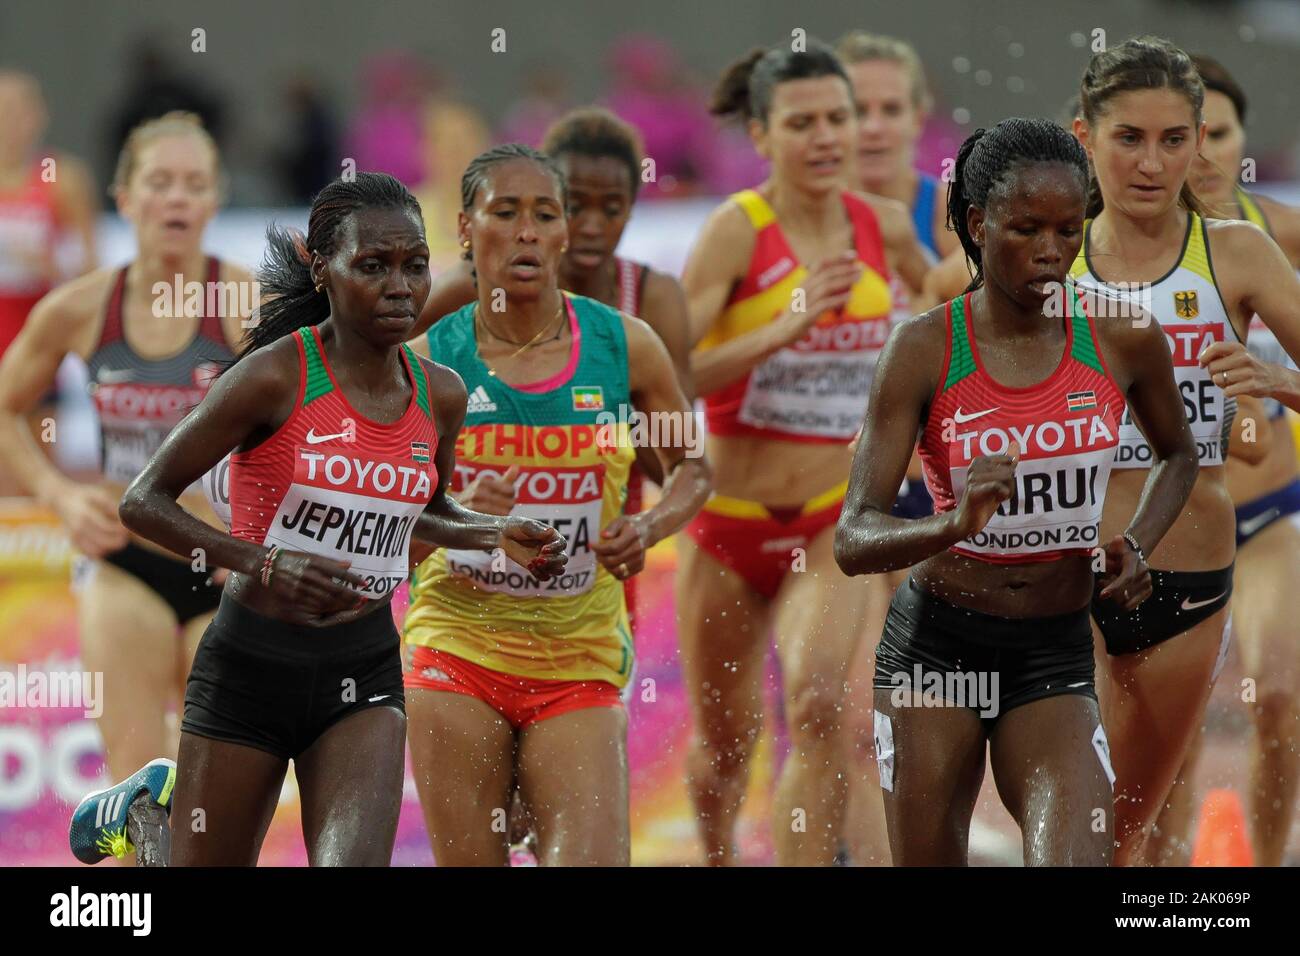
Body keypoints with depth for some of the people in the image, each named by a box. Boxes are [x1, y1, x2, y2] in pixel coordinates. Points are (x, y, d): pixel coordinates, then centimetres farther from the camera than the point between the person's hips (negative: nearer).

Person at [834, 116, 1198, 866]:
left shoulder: (1124, 342, -3)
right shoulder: (925, 351, -10)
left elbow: (1179, 454, 20)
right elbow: (853, 541, -15)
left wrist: (1137, 545, 0)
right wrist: (955, 524, -35)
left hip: (1056, 657, 1)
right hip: (935, 643, -1)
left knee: (1078, 859, -21)